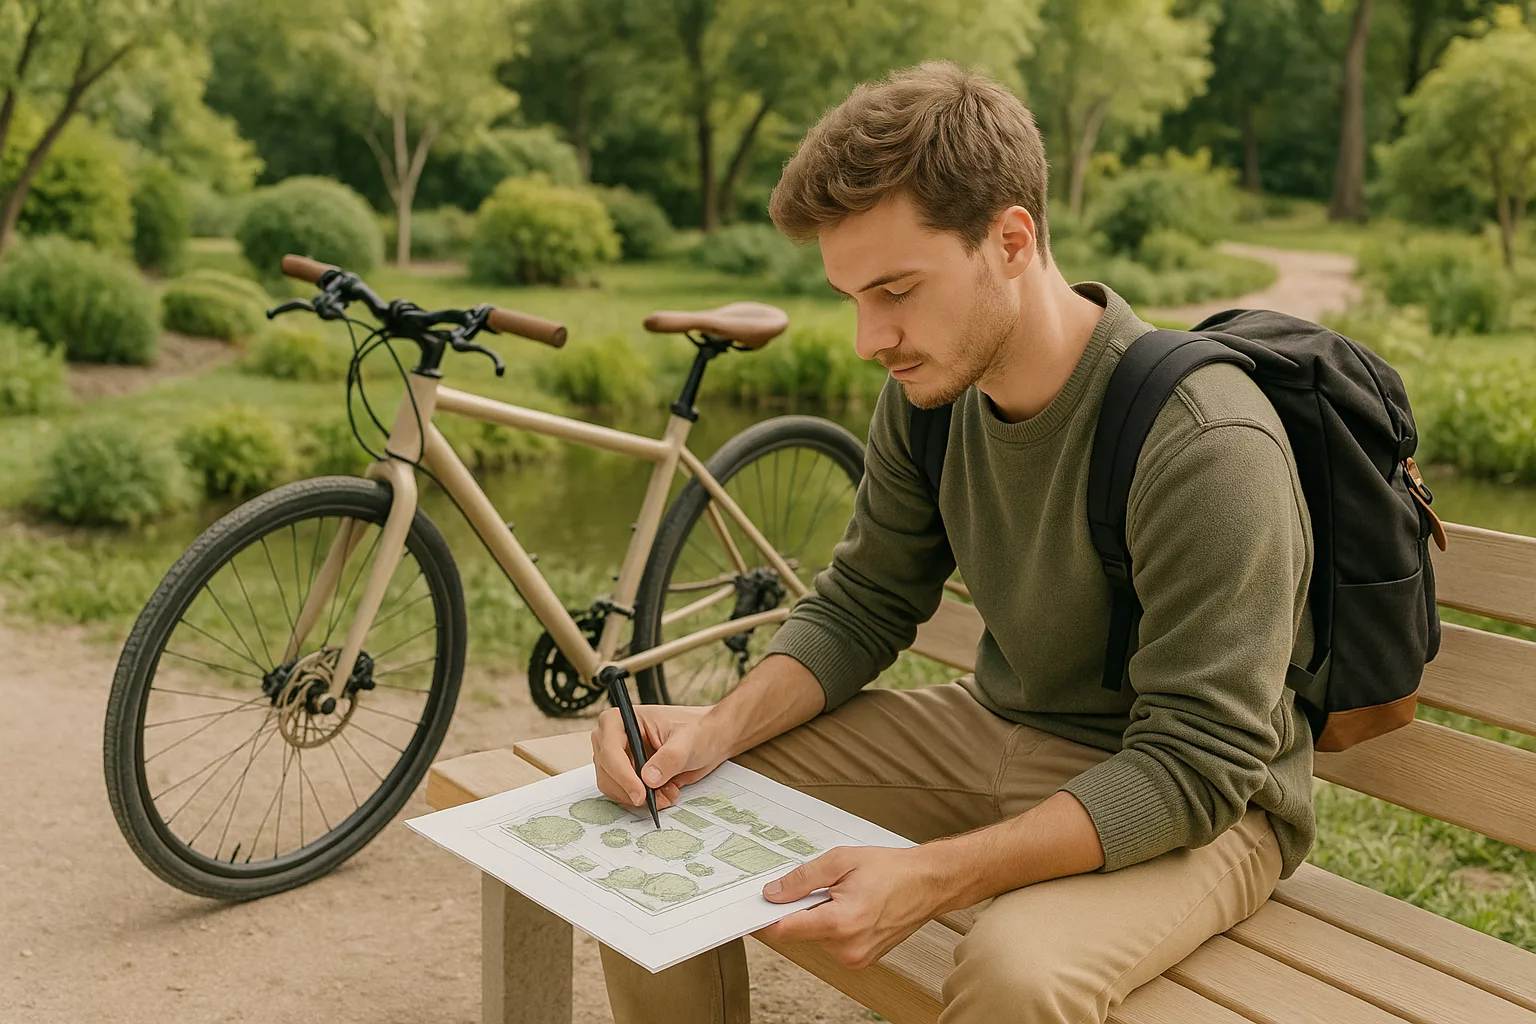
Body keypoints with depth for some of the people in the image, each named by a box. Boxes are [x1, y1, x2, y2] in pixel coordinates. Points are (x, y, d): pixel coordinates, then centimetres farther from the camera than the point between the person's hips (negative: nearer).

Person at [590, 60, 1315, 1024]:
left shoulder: (1206, 441, -28)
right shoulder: (927, 389, -7)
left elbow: (1196, 768, -26)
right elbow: (860, 608, 4)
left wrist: (933, 876, -36)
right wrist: (720, 729, -15)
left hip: (1193, 801, -5)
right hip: (996, 731, 6)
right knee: (660, 809, -4)